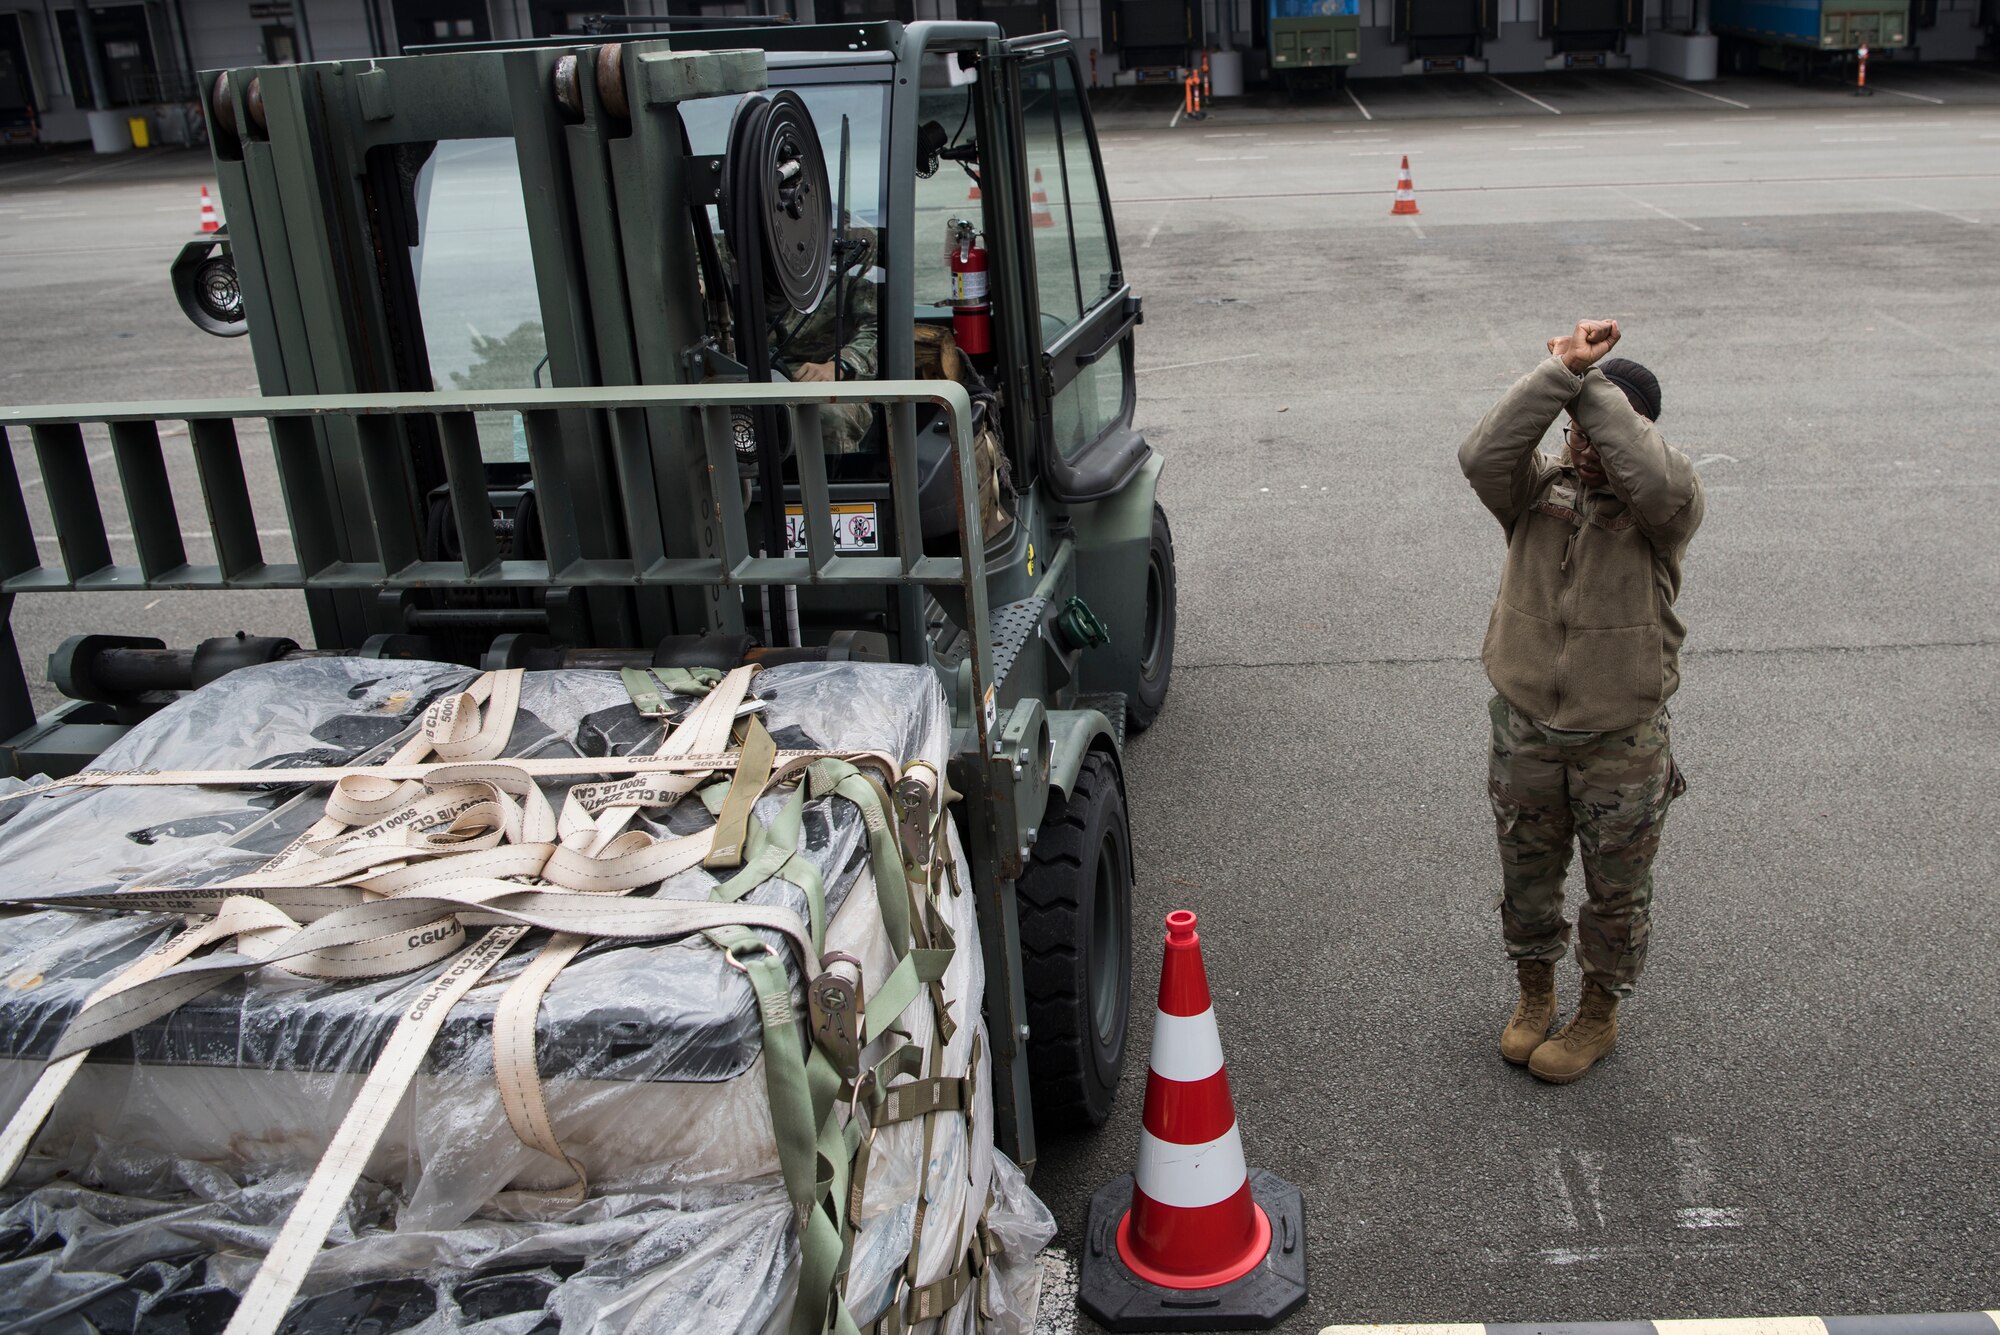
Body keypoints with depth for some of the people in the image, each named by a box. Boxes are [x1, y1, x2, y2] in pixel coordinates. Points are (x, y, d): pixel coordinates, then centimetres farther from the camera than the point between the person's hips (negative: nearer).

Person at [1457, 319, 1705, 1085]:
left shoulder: (1666, 505, -11)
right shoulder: (1540, 488, -4)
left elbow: (1651, 474, -36)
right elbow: (1482, 455, -26)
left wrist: (1589, 382, -28)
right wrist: (1561, 373, -31)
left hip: (1623, 741, -2)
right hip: (1525, 727, 2)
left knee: (1617, 890, 14)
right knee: (1527, 877, 18)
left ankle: (1600, 1013, 37)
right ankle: (1535, 996, 42)